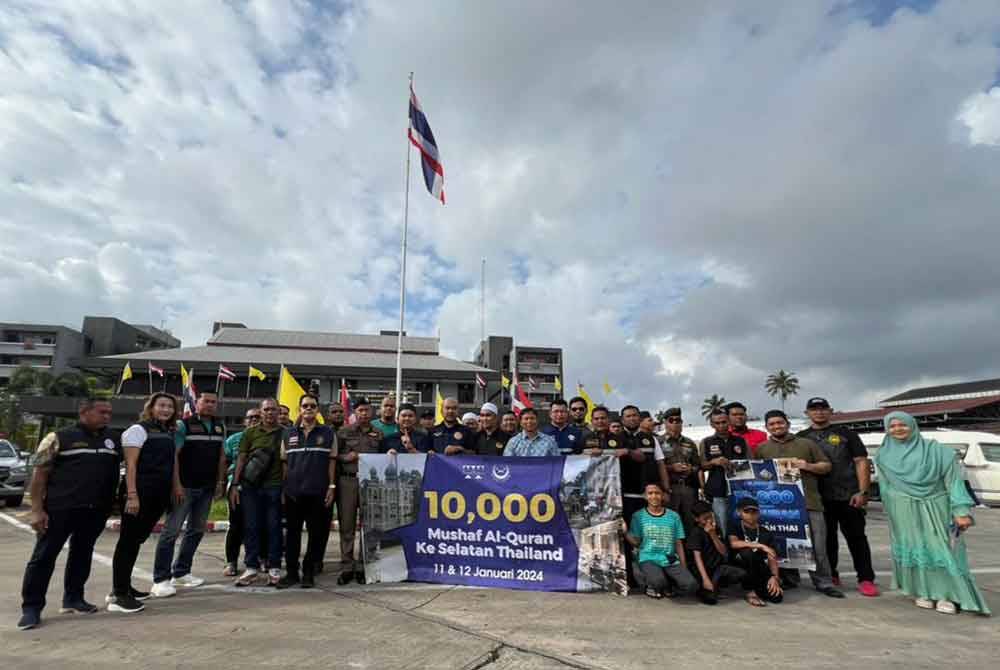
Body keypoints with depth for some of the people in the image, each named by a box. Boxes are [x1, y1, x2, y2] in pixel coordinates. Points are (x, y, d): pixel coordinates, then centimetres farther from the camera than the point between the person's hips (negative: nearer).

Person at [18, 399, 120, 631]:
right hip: (60, 508, -4)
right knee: (43, 557, 3)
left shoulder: (113, 440, 9)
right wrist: (37, 510, -9)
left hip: (96, 510, 4)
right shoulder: (59, 438, -4)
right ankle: (31, 608, 15)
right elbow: (39, 474, -5)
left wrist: (111, 505, 10)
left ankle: (73, 598, 27)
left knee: (82, 554, 14)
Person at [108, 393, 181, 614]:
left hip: (159, 495, 7)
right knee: (128, 541, -1)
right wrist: (132, 495, -21)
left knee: (137, 540, 14)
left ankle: (124, 587, 24)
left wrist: (176, 486, 12)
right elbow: (130, 464, -14)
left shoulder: (169, 433, 15)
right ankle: (118, 595, 4)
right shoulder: (138, 430, -7)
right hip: (140, 494, -7)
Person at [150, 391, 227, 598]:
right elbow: (174, 455, -11)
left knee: (197, 530, 12)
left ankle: (180, 573, 25)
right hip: (185, 486, -6)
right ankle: (161, 579, 3)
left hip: (207, 488, 6)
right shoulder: (184, 424, -7)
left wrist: (220, 483, 9)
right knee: (171, 530, -4)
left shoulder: (220, 427, 9)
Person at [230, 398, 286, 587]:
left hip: (275, 486, -1)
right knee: (251, 527, 5)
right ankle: (252, 568, 17)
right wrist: (235, 485, 0)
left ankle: (274, 569, 12)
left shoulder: (285, 433, 5)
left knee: (274, 527, 3)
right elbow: (241, 458, 7)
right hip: (250, 486, 1)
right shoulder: (250, 432, 8)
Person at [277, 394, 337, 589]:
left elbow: (332, 461, 3)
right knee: (292, 533, 7)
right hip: (293, 492, 2)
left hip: (319, 492, -2)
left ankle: (309, 573, 17)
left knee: (316, 533, 4)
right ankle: (291, 572, 20)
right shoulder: (289, 434, 11)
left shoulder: (328, 433, 5)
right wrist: (282, 488, 4)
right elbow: (284, 462, 10)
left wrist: (331, 486, -3)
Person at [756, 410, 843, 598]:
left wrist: (808, 466, -7)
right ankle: (789, 579, 20)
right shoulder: (762, 449, 10)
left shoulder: (806, 444, 11)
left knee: (817, 545, 1)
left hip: (809, 502, 0)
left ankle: (823, 583, 13)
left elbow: (826, 466, 10)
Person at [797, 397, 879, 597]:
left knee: (856, 537, 2)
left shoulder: (845, 434, 5)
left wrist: (862, 492, -8)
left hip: (849, 496, -2)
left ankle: (866, 579, 12)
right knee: (826, 538, 10)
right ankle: (830, 576, 21)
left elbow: (861, 462, 1)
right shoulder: (801, 438, 9)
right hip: (819, 497, 2)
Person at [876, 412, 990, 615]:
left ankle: (946, 595, 9)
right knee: (914, 549, 3)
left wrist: (961, 510, -14)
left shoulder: (935, 450, -1)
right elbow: (884, 486, 13)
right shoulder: (884, 456, 6)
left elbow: (953, 480, -5)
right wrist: (890, 513, 14)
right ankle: (923, 592, 12)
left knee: (941, 549, -2)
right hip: (904, 512, 2)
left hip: (936, 509, -2)